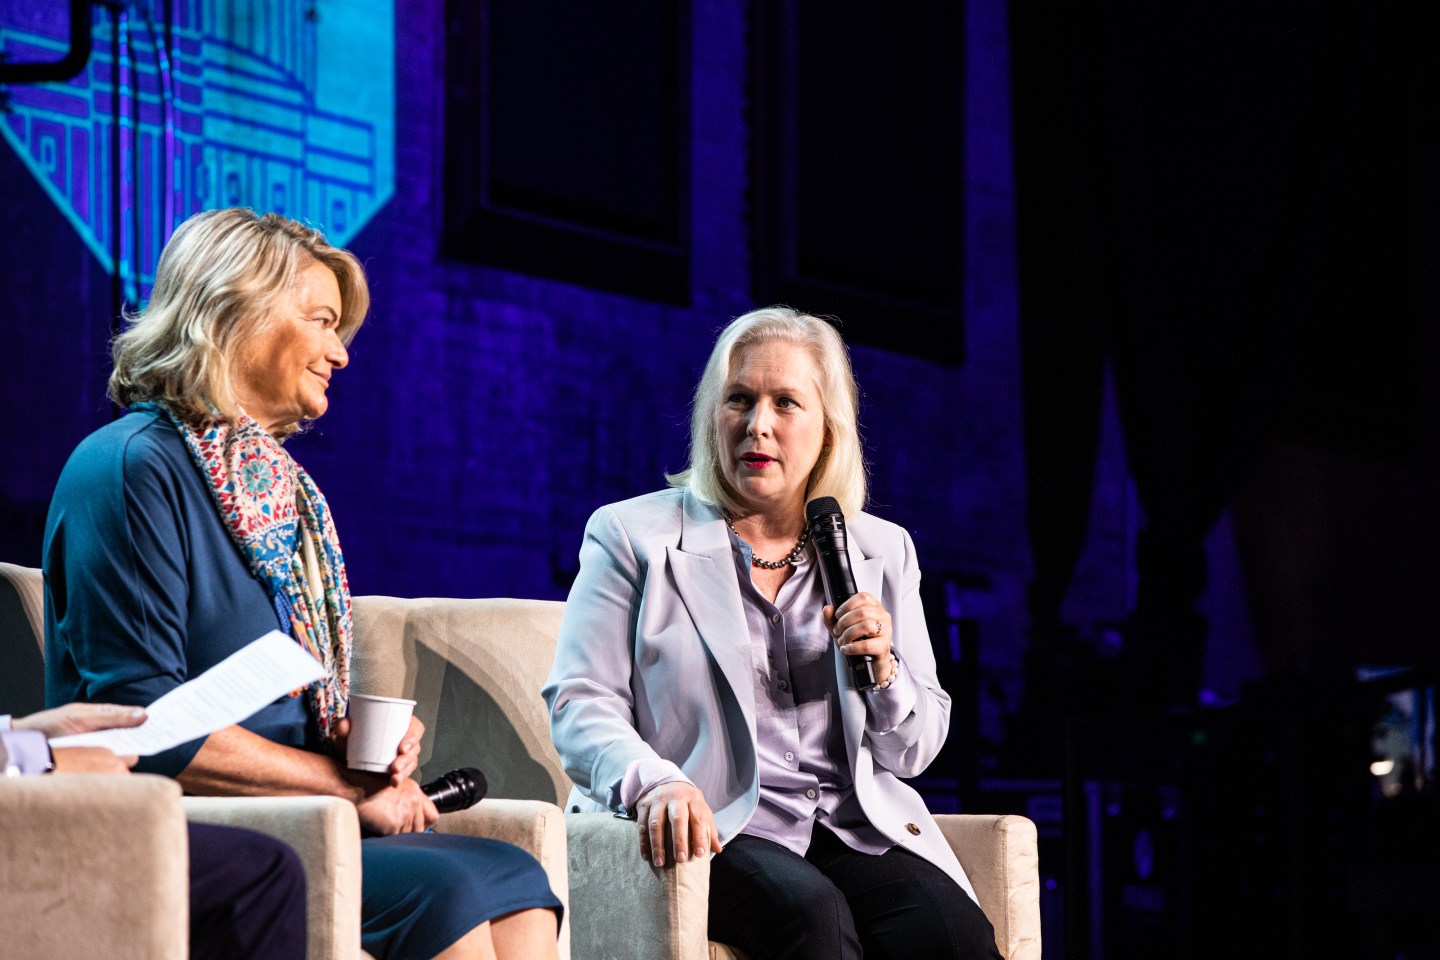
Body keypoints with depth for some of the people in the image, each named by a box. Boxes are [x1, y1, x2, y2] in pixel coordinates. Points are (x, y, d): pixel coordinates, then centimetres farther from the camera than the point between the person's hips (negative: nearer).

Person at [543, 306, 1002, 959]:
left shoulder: (883, 551, 17)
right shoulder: (633, 536, 8)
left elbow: (915, 752, 19)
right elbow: (579, 704, -3)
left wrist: (882, 672, -4)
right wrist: (653, 783, -24)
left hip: (850, 827, 3)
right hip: (712, 828, -3)